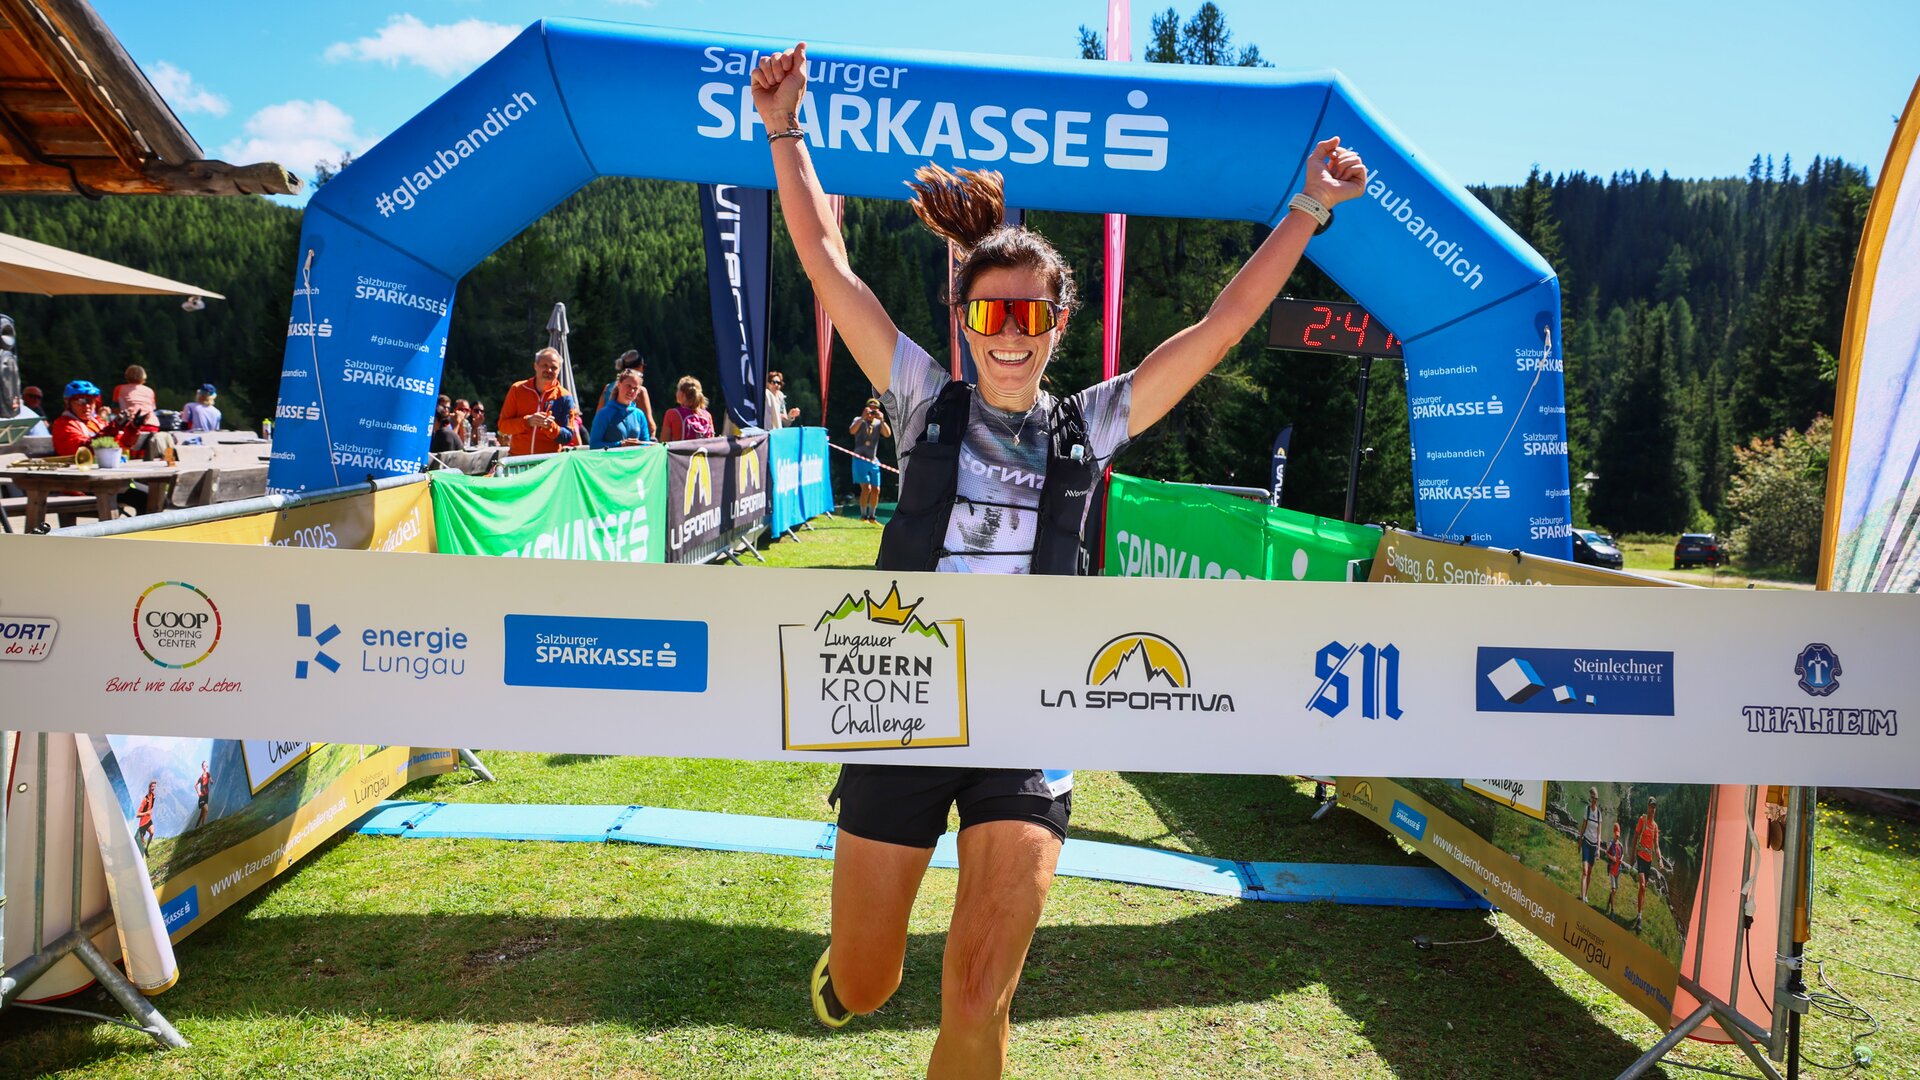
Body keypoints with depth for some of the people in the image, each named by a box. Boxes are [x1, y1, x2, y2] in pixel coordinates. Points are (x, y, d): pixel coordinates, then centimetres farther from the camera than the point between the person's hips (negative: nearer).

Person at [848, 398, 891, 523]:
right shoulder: (859, 420, 2)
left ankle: (872, 516, 21)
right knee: (866, 488, -16)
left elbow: (888, 434, -8)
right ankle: (863, 515, -3)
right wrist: (863, 417, -23)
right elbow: (852, 431, -19)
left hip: (873, 461, 4)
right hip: (860, 459, -4)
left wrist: (882, 420, -17)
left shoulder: (879, 423, 9)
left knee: (876, 490, 5)